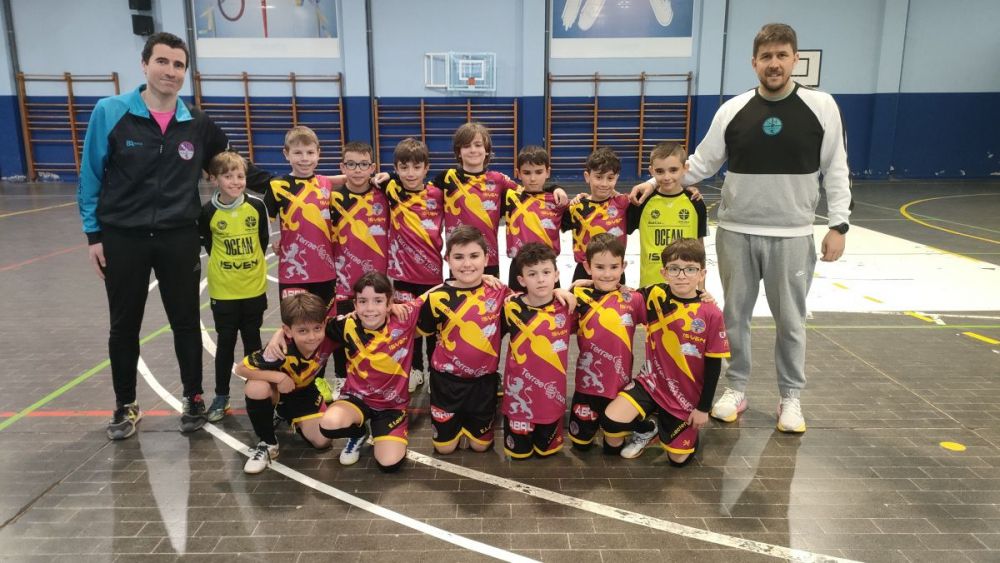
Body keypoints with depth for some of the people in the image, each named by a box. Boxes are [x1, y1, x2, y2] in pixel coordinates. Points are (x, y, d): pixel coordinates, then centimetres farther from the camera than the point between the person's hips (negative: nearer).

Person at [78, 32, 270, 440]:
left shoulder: (197, 124, -1)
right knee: (124, 326, 12)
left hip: (179, 238, 1)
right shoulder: (110, 112, -6)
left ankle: (193, 398, 27)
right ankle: (125, 406, 30)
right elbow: (91, 177, -1)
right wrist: (93, 233, -2)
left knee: (186, 322, 9)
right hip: (122, 238, -1)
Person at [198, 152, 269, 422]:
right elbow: (206, 242, 5)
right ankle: (221, 396, 21)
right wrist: (223, 263, 6)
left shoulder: (257, 206, -7)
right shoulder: (209, 212, -10)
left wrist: (252, 263, 10)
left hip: (254, 288, 1)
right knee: (226, 342, 8)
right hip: (223, 290, -1)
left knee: (253, 341, 12)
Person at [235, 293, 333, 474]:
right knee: (256, 388, -39)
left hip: (303, 392, 3)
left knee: (322, 441, -10)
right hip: (276, 390, -2)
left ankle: (293, 420, 24)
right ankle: (267, 443, -12)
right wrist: (278, 376, -38)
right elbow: (241, 369, -29)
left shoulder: (328, 338, -32)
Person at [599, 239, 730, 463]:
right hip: (651, 380, 1)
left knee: (679, 458, 7)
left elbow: (713, 365, -9)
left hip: (687, 394, -1)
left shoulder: (711, 314, -14)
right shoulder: (654, 296, -9)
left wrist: (703, 408, -6)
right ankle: (648, 428, 13)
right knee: (611, 422, -21)